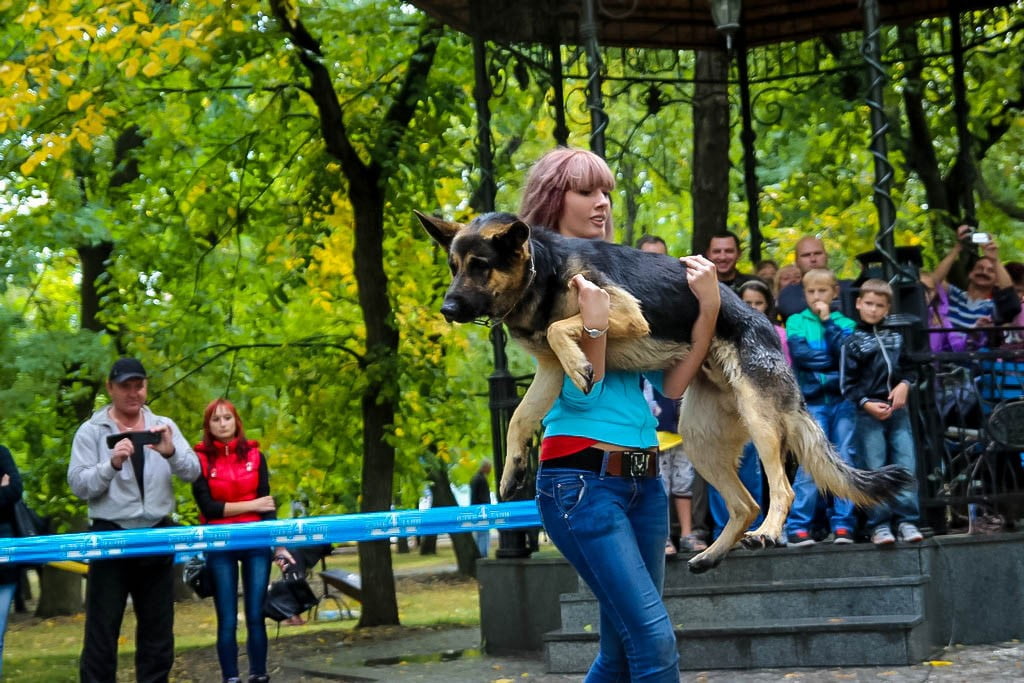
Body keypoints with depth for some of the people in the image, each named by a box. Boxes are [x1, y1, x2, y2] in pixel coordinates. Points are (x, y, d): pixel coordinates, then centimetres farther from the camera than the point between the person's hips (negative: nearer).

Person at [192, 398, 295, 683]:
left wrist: (279, 546, -5)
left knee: (256, 616, 1)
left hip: (256, 543, 2)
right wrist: (251, 504, -12)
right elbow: (208, 507, -8)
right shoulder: (200, 459, -1)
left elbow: (267, 504, 2)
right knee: (227, 620, 0)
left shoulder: (254, 455, 6)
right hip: (219, 547, -2)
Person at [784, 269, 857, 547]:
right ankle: (797, 527, -8)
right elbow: (799, 352, -6)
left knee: (845, 462, -1)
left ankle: (843, 524, 3)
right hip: (812, 402, -2)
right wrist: (833, 360, -4)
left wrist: (827, 321, -6)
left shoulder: (844, 323, 12)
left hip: (843, 401, 2)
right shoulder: (796, 321, 10)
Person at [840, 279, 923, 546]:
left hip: (898, 411, 3)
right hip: (868, 413, -3)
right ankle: (879, 524, 1)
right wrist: (866, 404, -13)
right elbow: (847, 384, -2)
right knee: (875, 469, -3)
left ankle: (906, 520, 3)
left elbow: (910, 368, 16)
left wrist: (905, 384, -4)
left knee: (906, 466, -1)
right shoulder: (853, 342, 1)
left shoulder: (896, 336, 12)